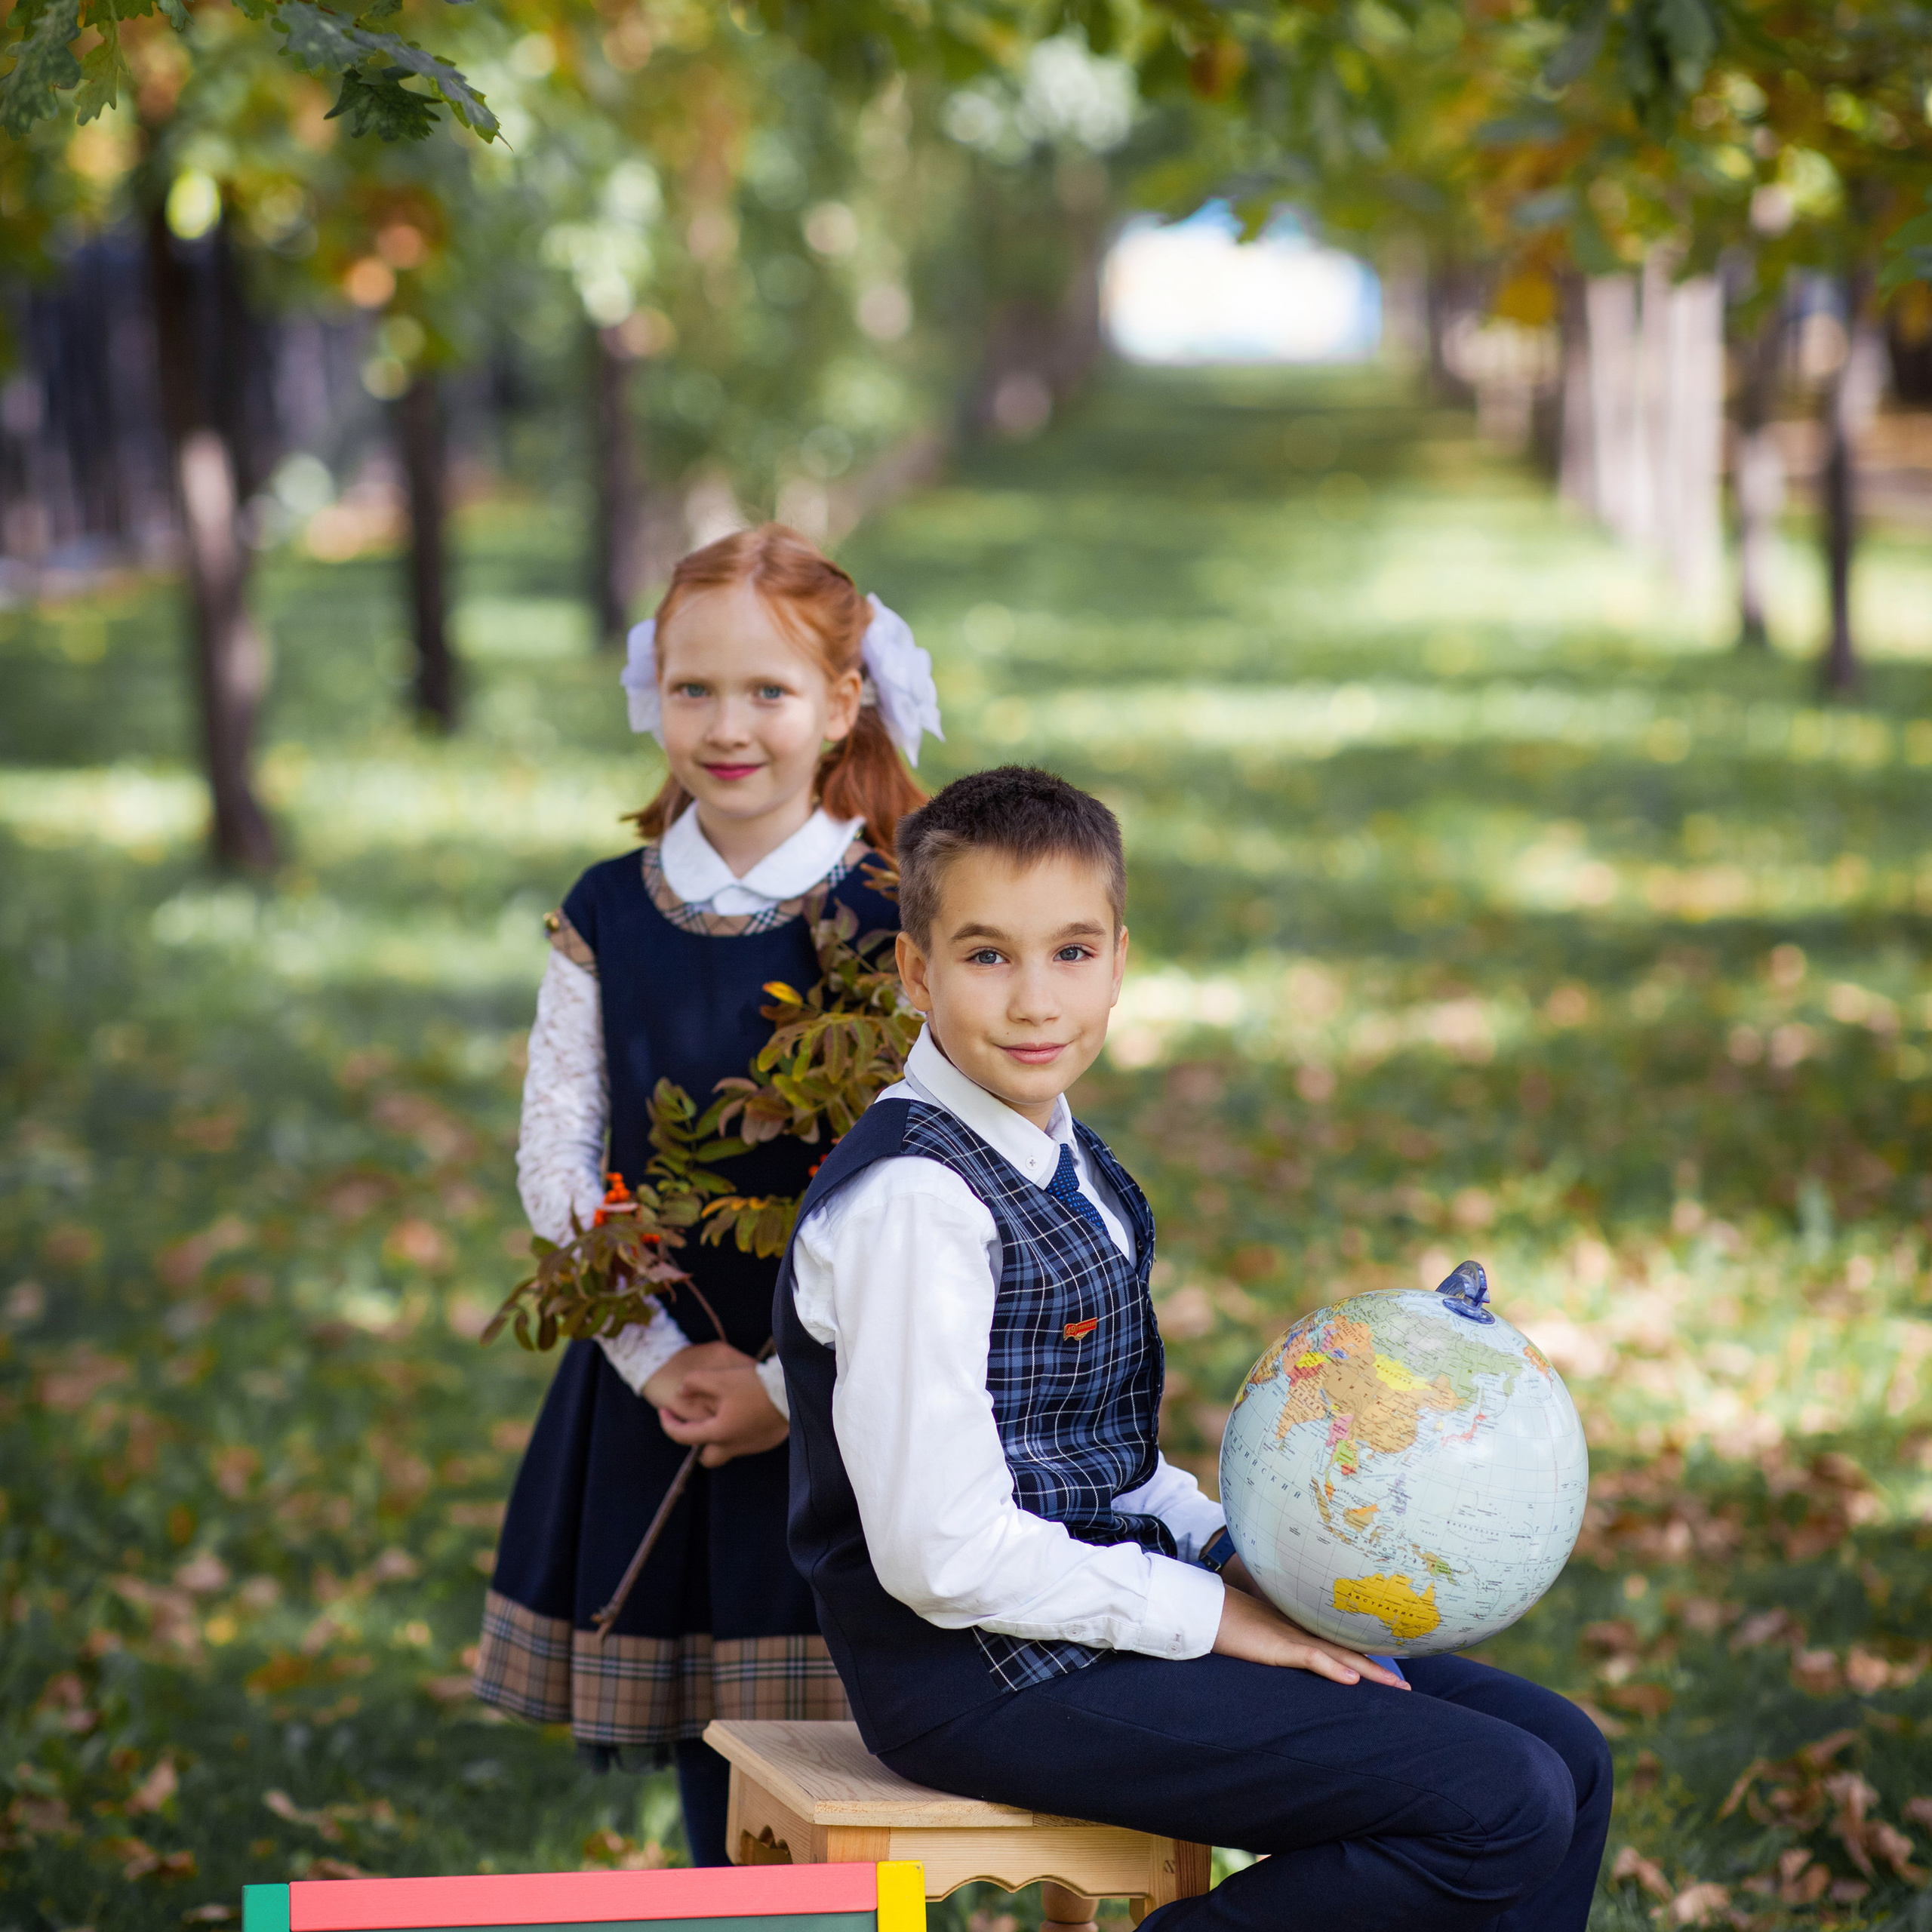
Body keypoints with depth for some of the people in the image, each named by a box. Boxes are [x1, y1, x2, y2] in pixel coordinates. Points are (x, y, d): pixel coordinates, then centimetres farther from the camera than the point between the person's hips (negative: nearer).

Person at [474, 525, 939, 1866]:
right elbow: (555, 1163, 2)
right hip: (657, 1396, 3)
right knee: (712, 1784, 11)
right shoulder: (611, 917, 3)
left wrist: (790, 1386, -15)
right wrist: (664, 1359, -9)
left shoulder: (891, 919, -7)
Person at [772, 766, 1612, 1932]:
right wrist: (1208, 1611, -15)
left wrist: (1238, 1554, 3)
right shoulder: (914, 1201, -20)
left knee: (1567, 1758, 8)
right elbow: (945, 1551, -24)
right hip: (989, 1681, -10)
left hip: (1092, 1609, 10)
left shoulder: (1066, 1163, 11)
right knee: (1504, 1810, -17)